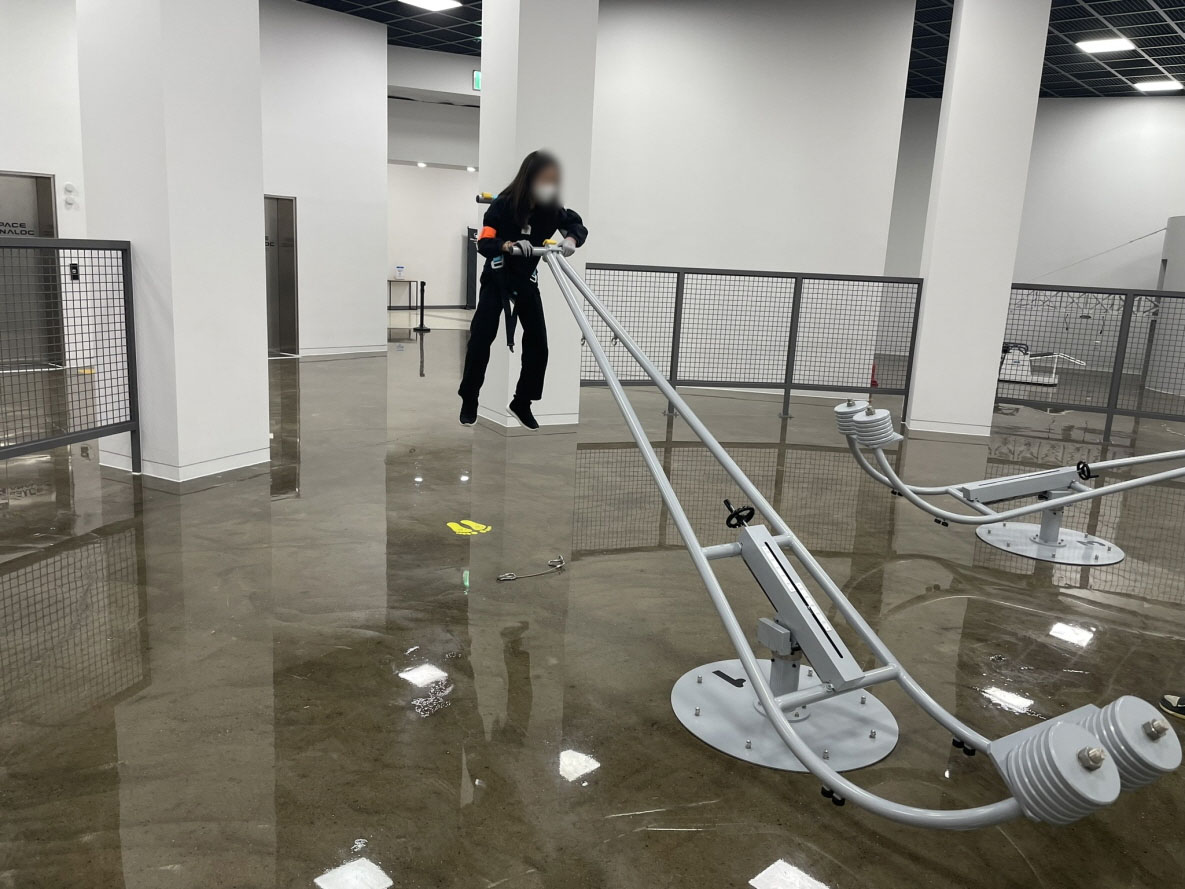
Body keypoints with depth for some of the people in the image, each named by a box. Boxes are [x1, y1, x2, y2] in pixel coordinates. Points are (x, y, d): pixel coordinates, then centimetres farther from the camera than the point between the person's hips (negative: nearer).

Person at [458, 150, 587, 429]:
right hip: (497, 277, -4)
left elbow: (578, 225, -2)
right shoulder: (503, 204, -20)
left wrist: (571, 239, -26)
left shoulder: (551, 207, -10)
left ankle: (522, 402, 13)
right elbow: (483, 242, -24)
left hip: (527, 279, 4)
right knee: (481, 338, -7)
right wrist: (509, 245, -44)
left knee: (538, 343, -2)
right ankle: (469, 400, 9)